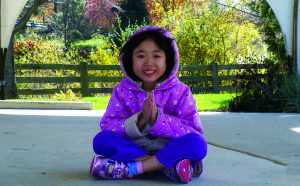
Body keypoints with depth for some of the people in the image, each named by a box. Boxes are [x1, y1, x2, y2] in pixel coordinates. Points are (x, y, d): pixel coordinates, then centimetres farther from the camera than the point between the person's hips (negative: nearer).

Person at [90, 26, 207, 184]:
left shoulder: (180, 92, -3)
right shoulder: (122, 91, 1)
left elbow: (194, 131, -13)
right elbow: (108, 125, -9)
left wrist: (158, 118, -27)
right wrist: (139, 121, -26)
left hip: (169, 149, -1)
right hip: (133, 148, 1)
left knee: (198, 143, -30)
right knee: (101, 139, -25)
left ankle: (128, 169, -30)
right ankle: (169, 166, -28)